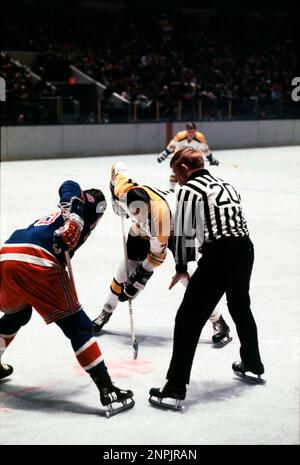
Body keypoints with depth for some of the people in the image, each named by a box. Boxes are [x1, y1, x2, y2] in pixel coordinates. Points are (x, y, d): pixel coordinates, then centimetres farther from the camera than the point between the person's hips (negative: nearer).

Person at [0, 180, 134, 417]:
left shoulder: (50, 218, 37)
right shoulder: (85, 210, 17)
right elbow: (70, 189, -4)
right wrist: (73, 223, -17)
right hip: (37, 263, -7)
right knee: (77, 325, -1)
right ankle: (108, 391, -5)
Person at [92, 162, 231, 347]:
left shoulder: (160, 213, -43)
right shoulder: (124, 192, -31)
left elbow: (157, 254, -32)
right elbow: (118, 167, -7)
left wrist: (139, 280, -28)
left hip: (176, 228, -5)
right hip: (144, 230, 5)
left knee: (185, 273, -18)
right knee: (128, 266, -2)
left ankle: (219, 323, -12)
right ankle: (106, 312, 16)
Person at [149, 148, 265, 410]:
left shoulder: (189, 190, -2)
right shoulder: (226, 185, 21)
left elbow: (183, 233, -4)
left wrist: (181, 268, 8)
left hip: (219, 256, -8)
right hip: (245, 250, 8)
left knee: (188, 319, -4)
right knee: (240, 307, 31)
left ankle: (175, 389, -9)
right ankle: (253, 366, 47)